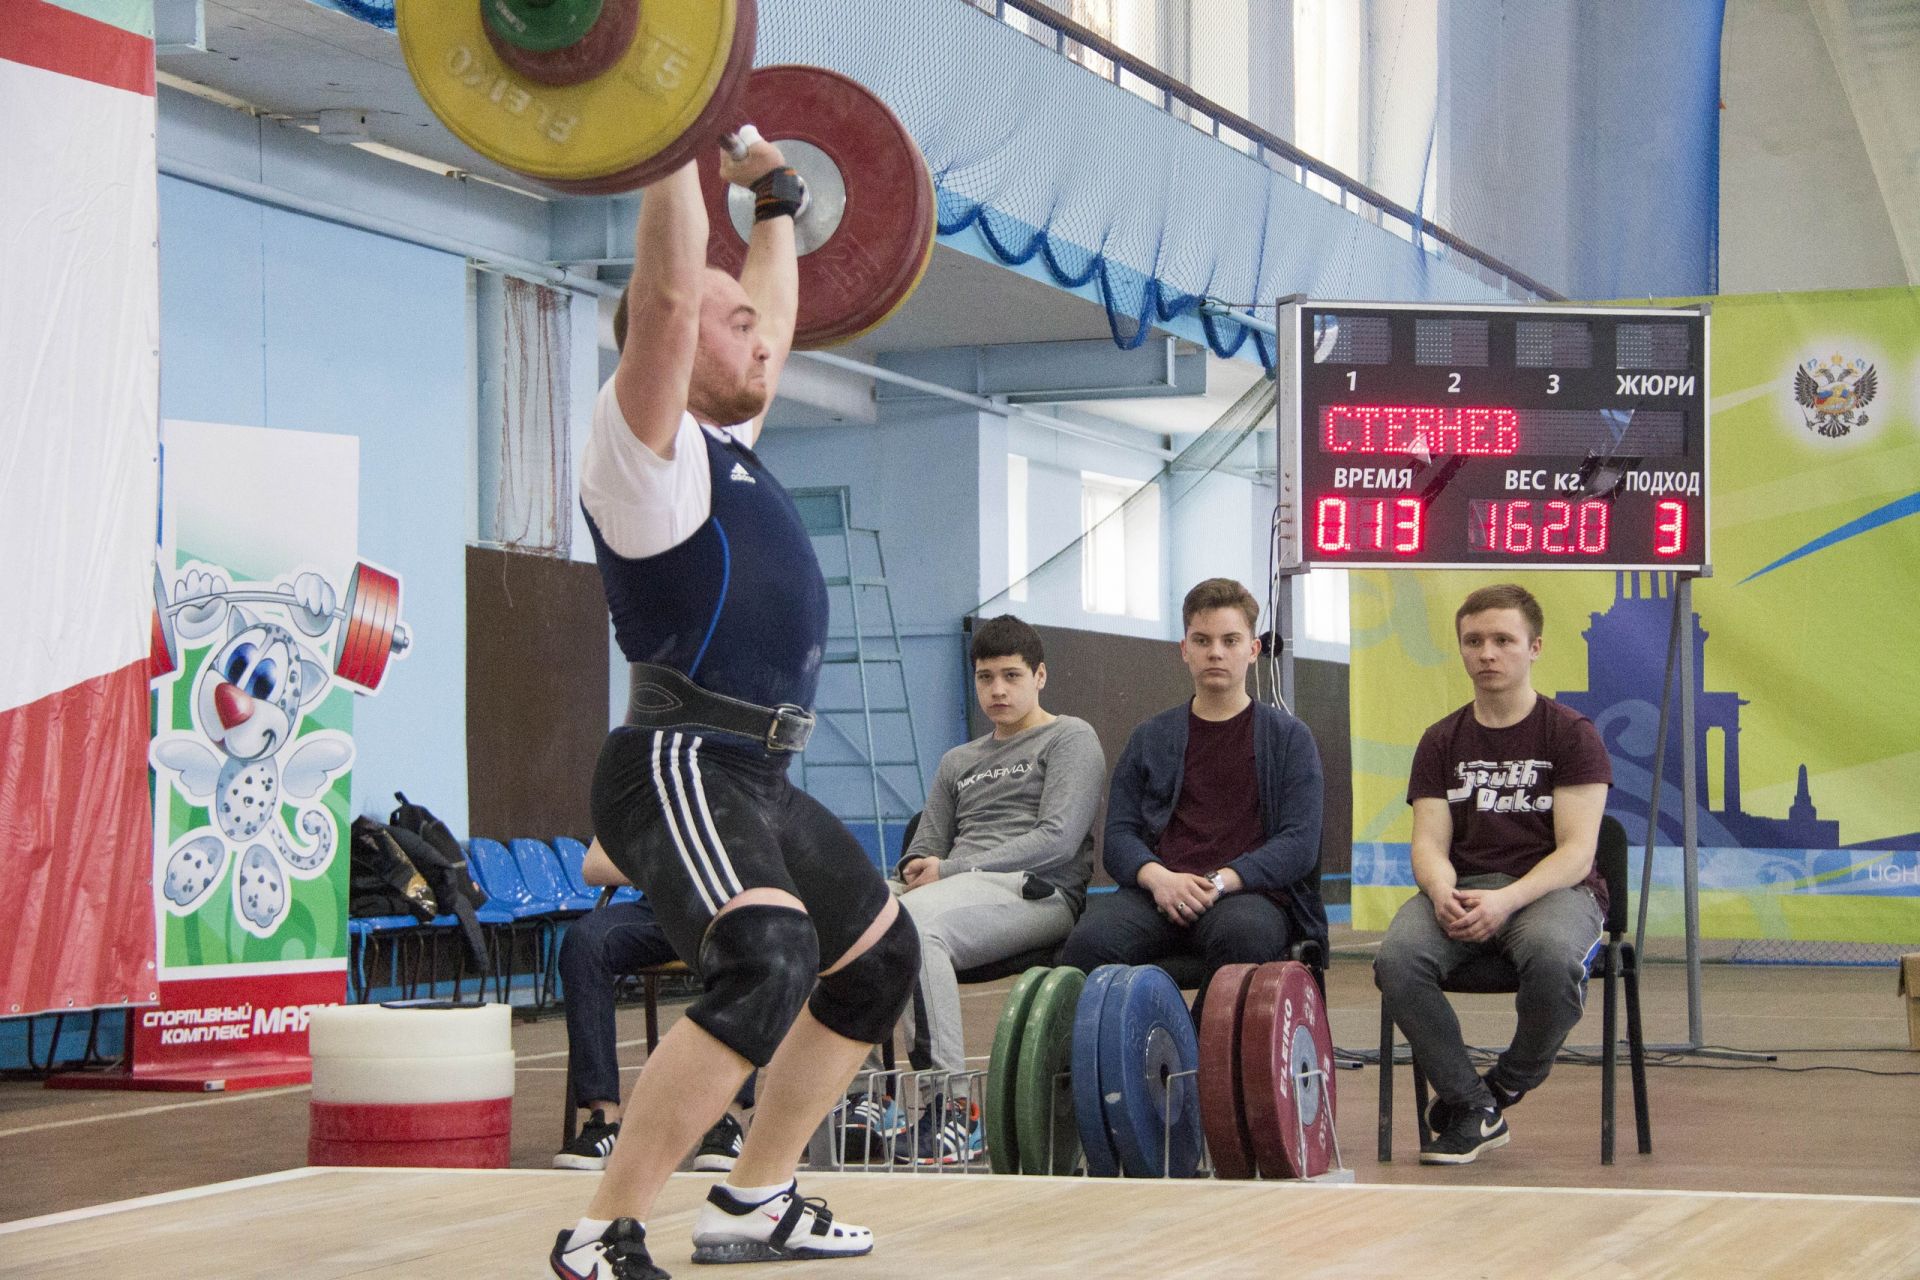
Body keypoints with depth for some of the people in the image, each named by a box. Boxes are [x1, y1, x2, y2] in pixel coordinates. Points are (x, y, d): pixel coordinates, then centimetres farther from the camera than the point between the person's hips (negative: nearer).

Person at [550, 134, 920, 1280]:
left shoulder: (728, 443, 18)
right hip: (681, 770, -11)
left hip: (760, 784, 11)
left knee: (881, 958, 22)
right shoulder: (646, 442, -6)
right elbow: (667, 292, -19)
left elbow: (776, 321, 34)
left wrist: (776, 204, 39)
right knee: (768, 965, -31)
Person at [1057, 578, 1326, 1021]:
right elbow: (1119, 835, 12)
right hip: (1160, 891, 2)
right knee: (1089, 940, -32)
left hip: (1249, 891, -2)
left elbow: (1300, 842, 2)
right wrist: (1158, 877, -12)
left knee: (1243, 933, -40)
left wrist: (1221, 881, -14)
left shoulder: (1289, 737, 13)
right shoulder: (1150, 739, 21)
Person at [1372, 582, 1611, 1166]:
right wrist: (1442, 893, -21)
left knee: (1551, 954, -40)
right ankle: (1470, 1107, -16)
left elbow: (1576, 851, -7)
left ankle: (1504, 1088, -10)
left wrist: (1507, 900, -25)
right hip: (1462, 886, 3)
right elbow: (1429, 842, 4)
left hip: (1550, 888, -3)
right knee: (1398, 957, -31)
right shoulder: (1441, 741, 14)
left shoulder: (1571, 734, 2)